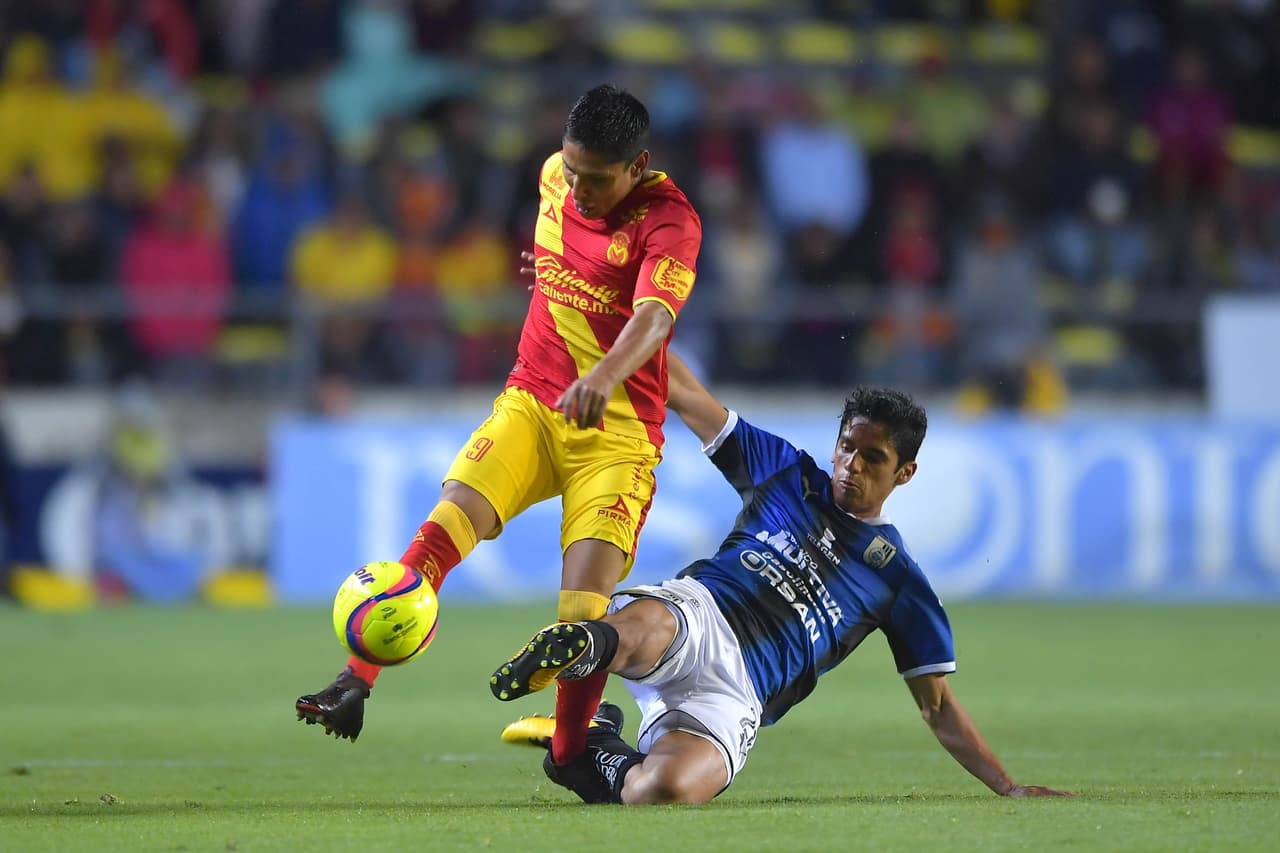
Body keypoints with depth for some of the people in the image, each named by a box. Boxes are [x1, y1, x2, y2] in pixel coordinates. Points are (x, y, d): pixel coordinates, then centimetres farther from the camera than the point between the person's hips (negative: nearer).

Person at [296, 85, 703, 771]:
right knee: (447, 522, -22)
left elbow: (654, 316, -34)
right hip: (530, 404, 4)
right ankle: (354, 683, -28)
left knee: (587, 601, -17)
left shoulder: (669, 220, -16)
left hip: (618, 432, -4)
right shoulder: (556, 175, 3)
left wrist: (606, 375, -52)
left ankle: (569, 755, 2)